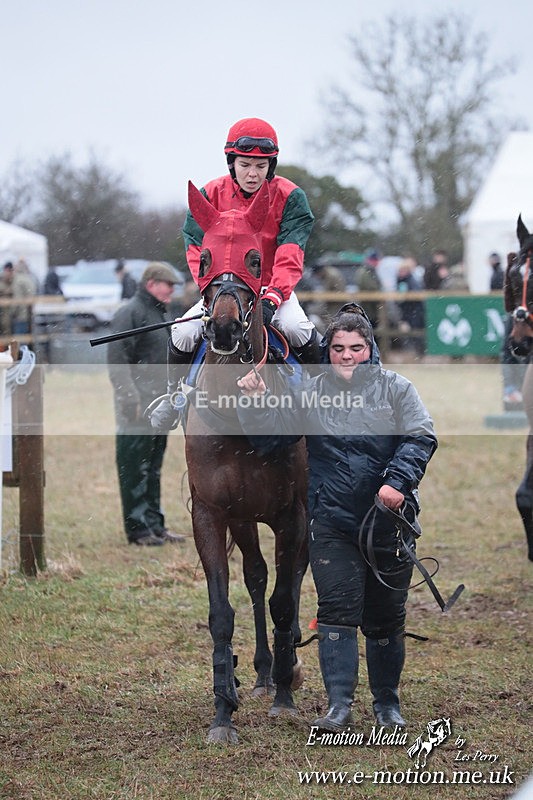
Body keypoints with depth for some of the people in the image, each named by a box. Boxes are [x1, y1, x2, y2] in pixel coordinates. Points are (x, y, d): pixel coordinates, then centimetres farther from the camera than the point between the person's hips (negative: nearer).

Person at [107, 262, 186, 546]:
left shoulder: (160, 314, 19)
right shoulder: (130, 313, -11)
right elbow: (117, 360, -18)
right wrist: (130, 399, -23)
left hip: (160, 404, 10)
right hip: (138, 403, -9)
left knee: (153, 469, 14)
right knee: (135, 469, -5)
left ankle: (154, 524, 19)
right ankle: (138, 528, -2)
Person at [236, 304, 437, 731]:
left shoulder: (396, 388, 1)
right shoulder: (310, 394, 6)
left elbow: (420, 437, -8)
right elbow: (270, 426, 10)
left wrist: (399, 481, -23)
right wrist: (254, 400, -10)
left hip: (388, 520, 0)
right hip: (333, 524, 0)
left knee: (386, 616, 9)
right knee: (337, 611, -7)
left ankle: (388, 703, 23)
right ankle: (339, 705, -6)